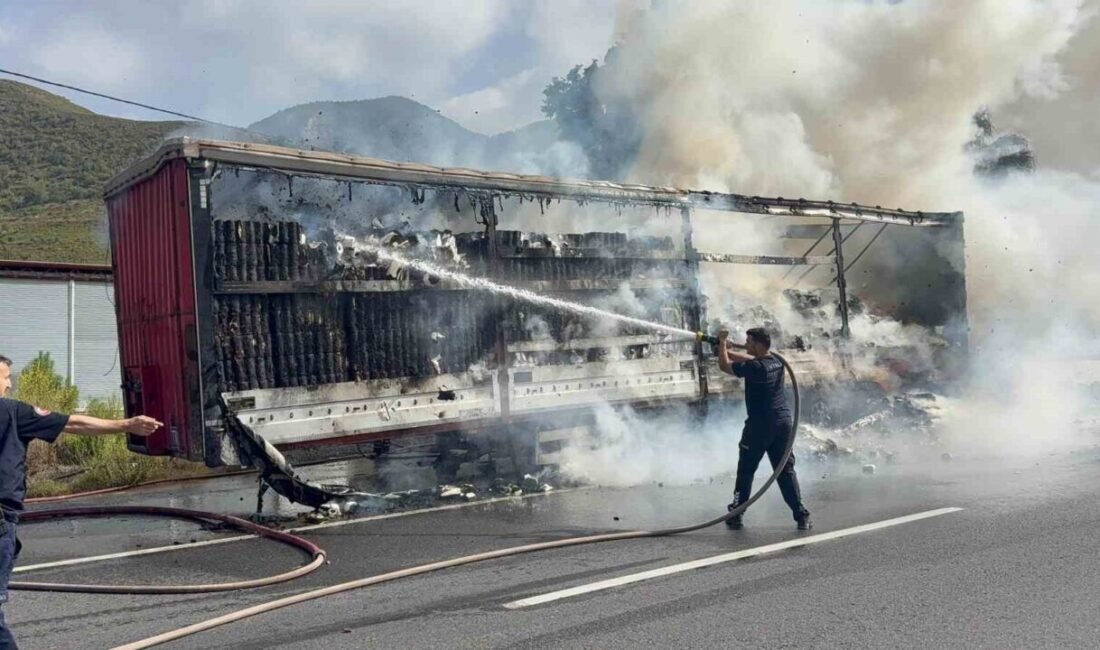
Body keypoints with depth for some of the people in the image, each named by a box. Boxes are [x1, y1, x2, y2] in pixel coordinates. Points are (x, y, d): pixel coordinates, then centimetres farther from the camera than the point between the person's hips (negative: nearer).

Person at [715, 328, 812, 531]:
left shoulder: (754, 367, -15)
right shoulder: (777, 363, 9)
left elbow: (724, 365, -5)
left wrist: (722, 343, 8)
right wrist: (728, 350, 28)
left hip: (760, 425, -6)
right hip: (783, 422, 6)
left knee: (746, 470, 7)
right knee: (786, 470, 10)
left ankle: (736, 515, 12)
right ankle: (801, 515, 4)